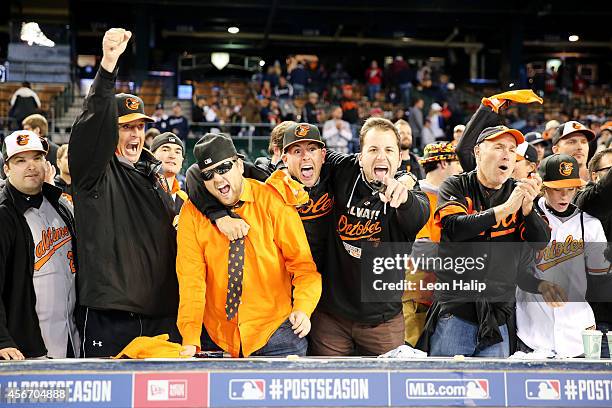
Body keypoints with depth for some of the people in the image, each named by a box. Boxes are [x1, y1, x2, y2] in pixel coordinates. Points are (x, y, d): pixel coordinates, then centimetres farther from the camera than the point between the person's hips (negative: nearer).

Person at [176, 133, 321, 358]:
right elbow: (191, 278, -7)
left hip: (274, 332, -1)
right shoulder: (192, 213, -3)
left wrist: (303, 309, -26)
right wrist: (190, 341, -16)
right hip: (216, 336, 2)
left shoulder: (273, 201, -7)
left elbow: (303, 264, -8)